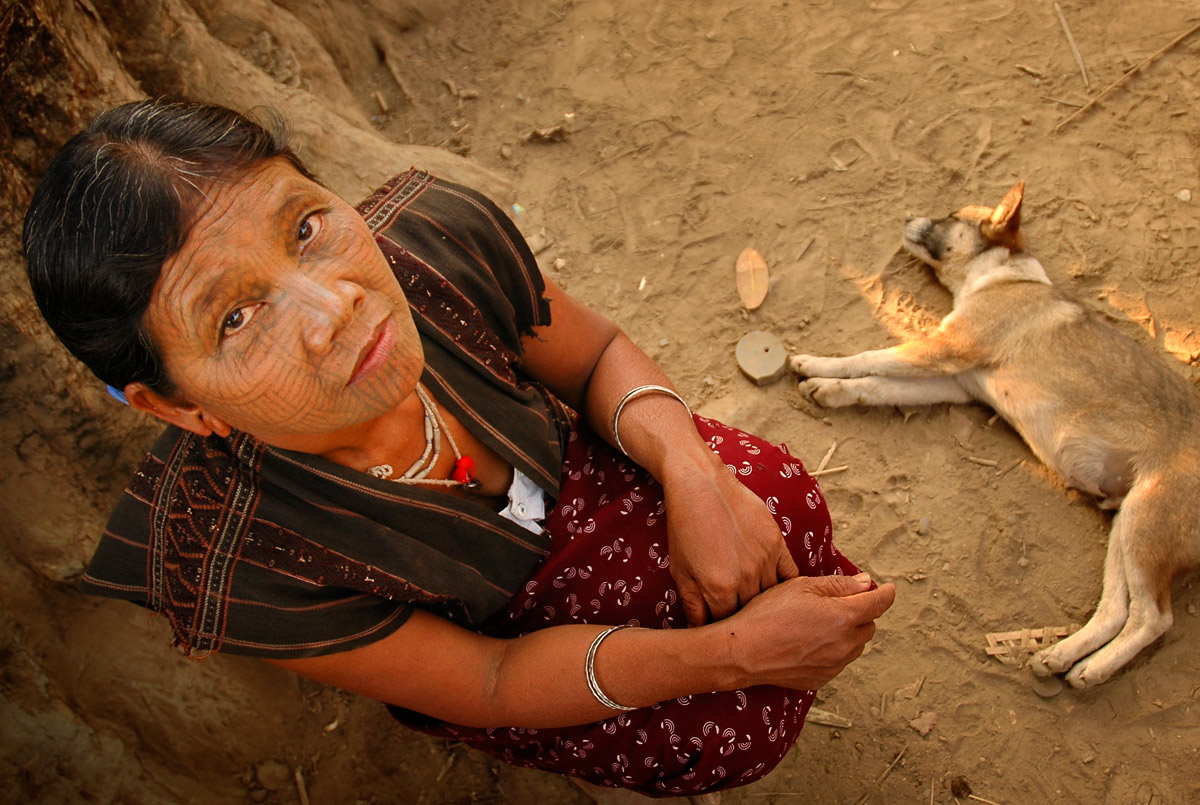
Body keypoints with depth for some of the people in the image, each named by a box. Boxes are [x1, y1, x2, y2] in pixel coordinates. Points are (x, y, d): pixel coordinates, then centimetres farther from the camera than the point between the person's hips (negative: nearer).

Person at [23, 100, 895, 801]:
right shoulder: (234, 572, -38)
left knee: (778, 500, -17)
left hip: (554, 466, 4)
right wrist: (732, 652, -31)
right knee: (728, 732, -17)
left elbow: (596, 355, -11)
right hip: (469, 628, -3)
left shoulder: (438, 236, -32)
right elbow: (490, 683, -24)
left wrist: (695, 478, -29)